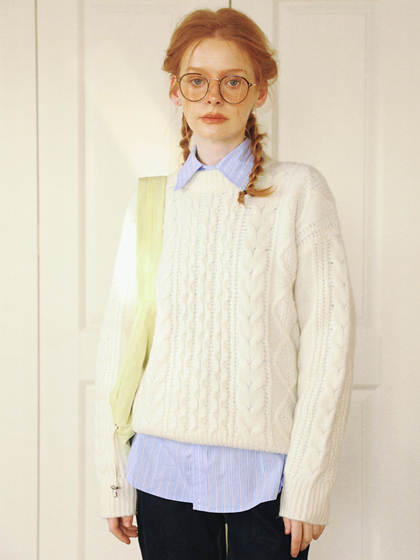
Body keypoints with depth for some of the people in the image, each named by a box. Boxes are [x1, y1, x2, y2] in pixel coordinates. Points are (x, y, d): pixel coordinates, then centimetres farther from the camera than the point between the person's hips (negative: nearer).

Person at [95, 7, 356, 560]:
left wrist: (310, 484, -9)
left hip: (265, 465, -2)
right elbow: (119, 340, 5)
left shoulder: (299, 190, -4)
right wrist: (113, 481, 4)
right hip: (164, 464, 2)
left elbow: (328, 339, -6)